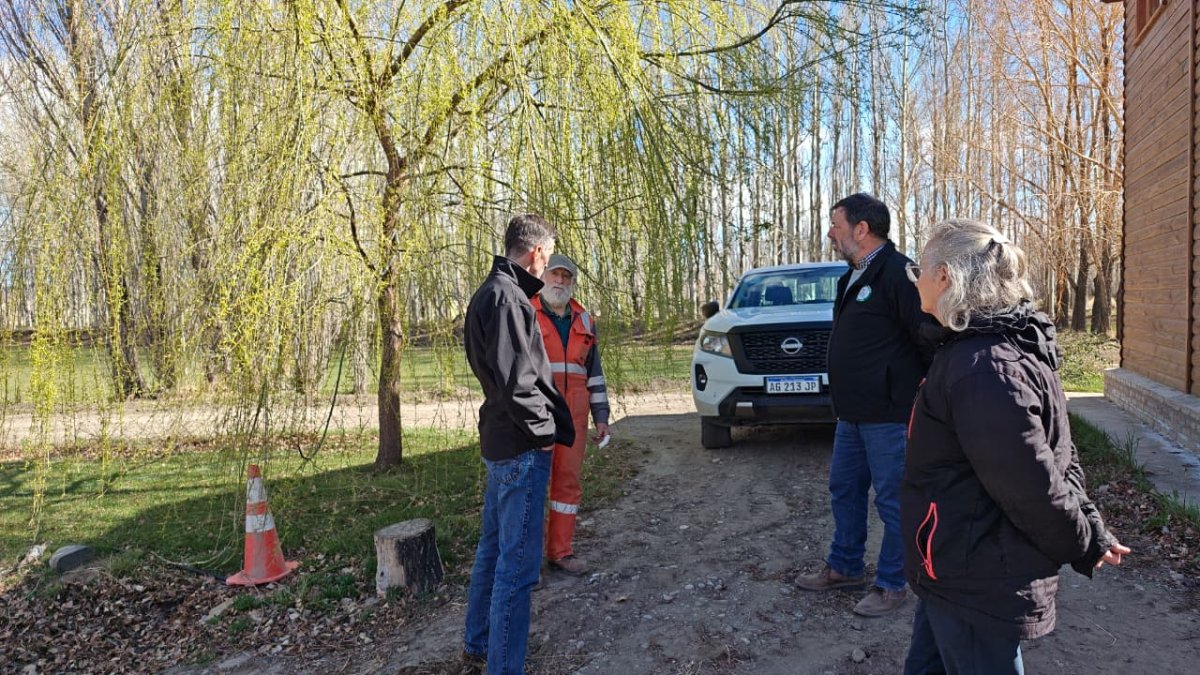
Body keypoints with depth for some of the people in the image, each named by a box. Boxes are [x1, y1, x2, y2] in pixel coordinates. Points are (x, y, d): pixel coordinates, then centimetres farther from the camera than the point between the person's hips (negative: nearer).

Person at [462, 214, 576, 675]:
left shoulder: (489, 292, 14)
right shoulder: (507, 296, -19)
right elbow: (515, 378, -25)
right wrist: (543, 429, -13)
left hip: (500, 441, 11)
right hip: (522, 447, -11)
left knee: (494, 545, 21)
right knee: (518, 562, -2)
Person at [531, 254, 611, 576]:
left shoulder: (584, 321, 15)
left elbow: (594, 371, 17)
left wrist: (600, 415, 11)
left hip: (573, 415, 4)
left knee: (568, 480, 7)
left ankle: (560, 551, 17)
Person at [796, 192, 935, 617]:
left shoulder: (898, 273, -18)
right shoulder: (852, 277, 13)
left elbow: (931, 337, -21)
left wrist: (929, 391, -12)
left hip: (889, 416, -10)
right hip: (852, 413, 10)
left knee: (892, 500, 4)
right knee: (844, 491, 19)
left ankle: (891, 586, 19)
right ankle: (845, 568, 35)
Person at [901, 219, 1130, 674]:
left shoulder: (983, 368, -27)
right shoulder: (1006, 346, 7)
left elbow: (1032, 485, -25)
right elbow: (1055, 456, 11)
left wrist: (1083, 545, -8)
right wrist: (1090, 533, 6)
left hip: (976, 585, -9)